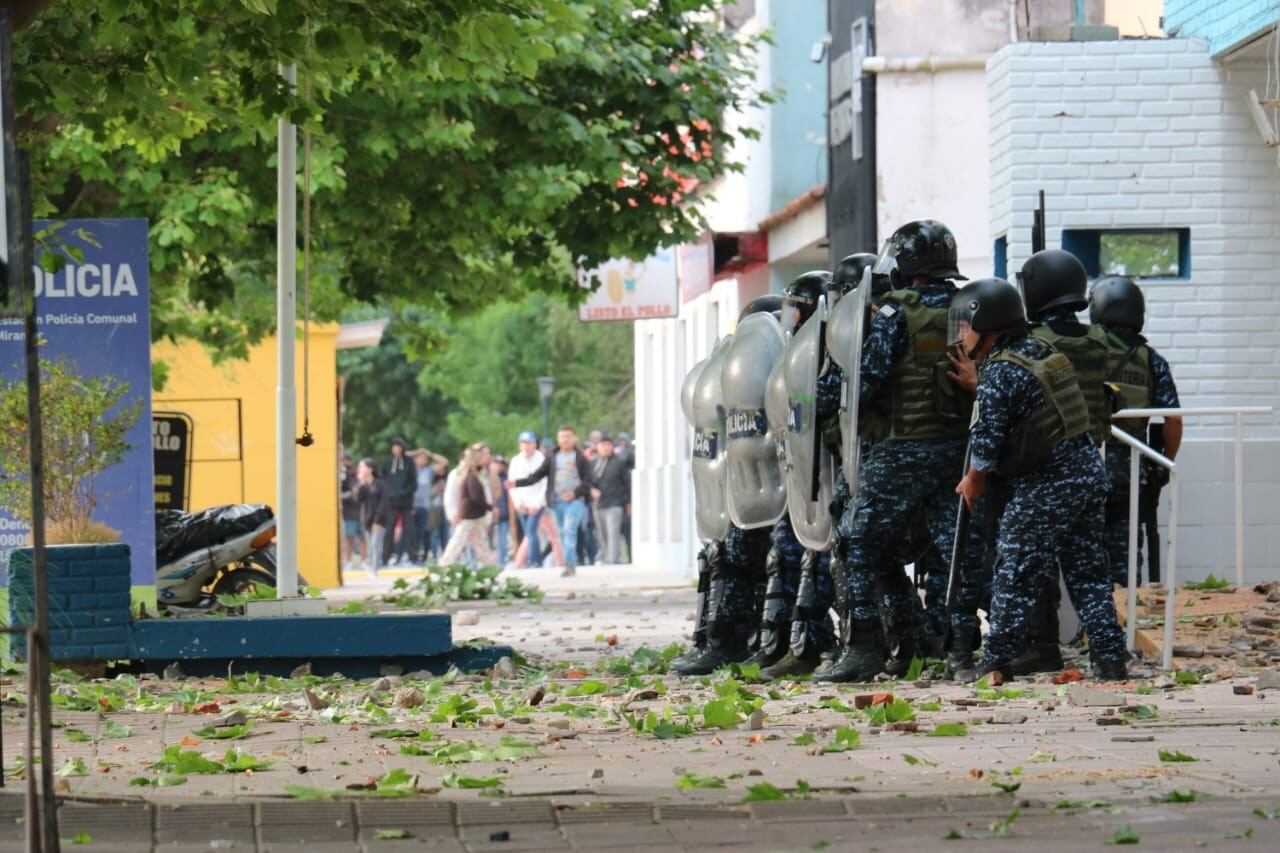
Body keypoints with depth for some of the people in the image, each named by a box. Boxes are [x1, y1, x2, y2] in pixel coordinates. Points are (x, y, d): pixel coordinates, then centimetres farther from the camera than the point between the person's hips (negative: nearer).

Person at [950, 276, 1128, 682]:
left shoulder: (999, 374, -16)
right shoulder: (1043, 352, 10)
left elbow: (987, 438, -14)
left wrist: (974, 480, 3)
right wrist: (975, 382, 28)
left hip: (1045, 488, -8)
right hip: (1089, 470, 8)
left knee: (1015, 575, 1)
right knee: (1088, 572, 11)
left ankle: (996, 663, 5)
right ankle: (1110, 660, 9)